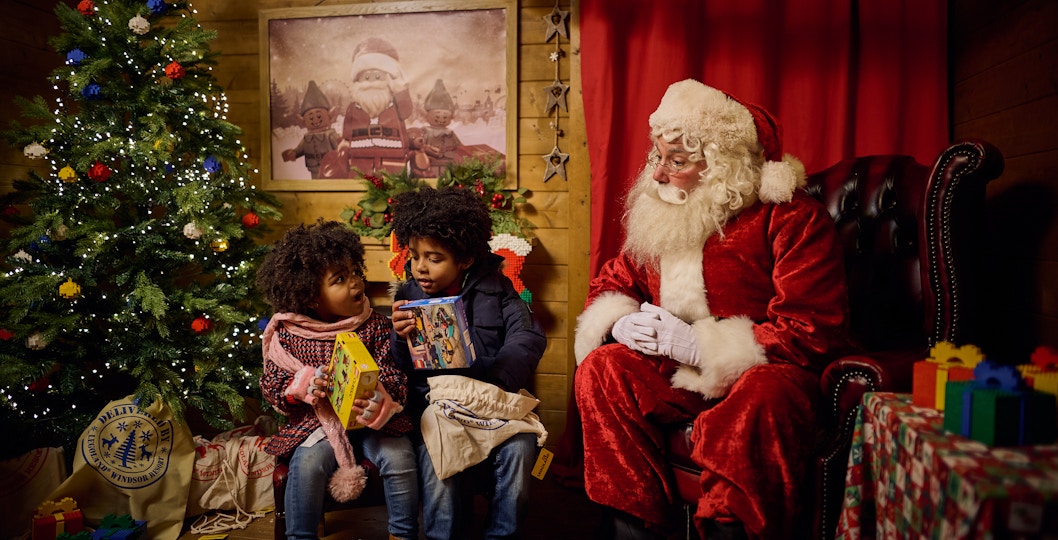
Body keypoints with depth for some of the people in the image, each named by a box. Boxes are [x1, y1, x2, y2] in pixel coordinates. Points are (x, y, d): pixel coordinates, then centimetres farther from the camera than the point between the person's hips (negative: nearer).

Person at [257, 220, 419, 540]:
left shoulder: (375, 326, -4)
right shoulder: (288, 334, -2)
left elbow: (395, 378, -7)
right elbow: (271, 387, 2)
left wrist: (380, 402, -29)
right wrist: (304, 385, -19)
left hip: (372, 419, 0)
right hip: (318, 421, 0)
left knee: (399, 458, -21)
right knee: (307, 463, -27)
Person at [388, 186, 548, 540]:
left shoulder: (495, 287, 5)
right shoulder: (408, 296, 8)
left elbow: (528, 337, -8)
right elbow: (400, 371, 9)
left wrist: (500, 379, -25)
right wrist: (401, 338, -14)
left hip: (490, 400, 0)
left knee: (519, 446, -25)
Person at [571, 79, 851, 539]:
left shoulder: (791, 218, -12)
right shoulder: (653, 212, 7)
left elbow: (814, 330, -19)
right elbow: (609, 286, 13)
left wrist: (697, 344, -23)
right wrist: (619, 324, -13)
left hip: (763, 373, -4)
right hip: (675, 372, 5)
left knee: (763, 397, -39)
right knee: (601, 369, -20)